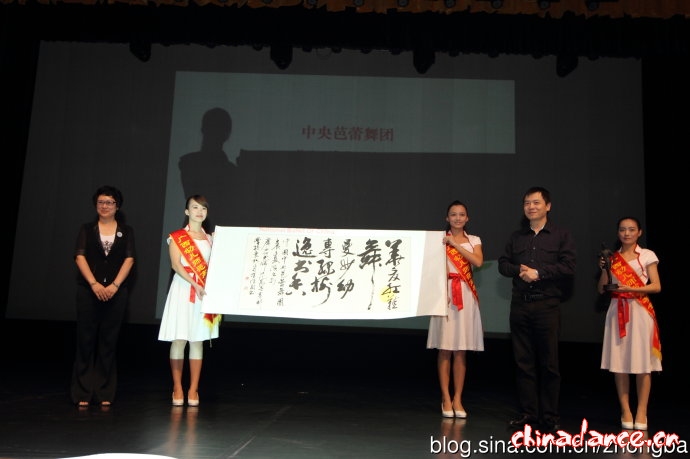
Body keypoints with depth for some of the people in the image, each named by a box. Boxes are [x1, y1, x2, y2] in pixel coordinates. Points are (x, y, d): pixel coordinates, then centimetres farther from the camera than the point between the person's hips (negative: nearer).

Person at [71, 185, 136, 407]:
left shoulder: (126, 231, 10)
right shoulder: (87, 229, 10)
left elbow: (129, 259, 0)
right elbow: (80, 257, -1)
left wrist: (114, 285, -12)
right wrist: (94, 284, -14)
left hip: (117, 292, 0)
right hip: (88, 290, 0)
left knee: (109, 341, 3)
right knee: (86, 339, 1)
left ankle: (105, 393, 10)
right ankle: (83, 393, 8)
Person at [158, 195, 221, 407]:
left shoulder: (211, 238, 13)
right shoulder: (176, 237, 2)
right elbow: (176, 265, -9)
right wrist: (195, 284, -21)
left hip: (206, 291, 3)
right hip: (183, 289, -3)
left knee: (198, 340, 4)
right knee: (179, 340, -3)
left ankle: (193, 390, 9)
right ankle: (177, 388, 8)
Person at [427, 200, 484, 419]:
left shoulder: (474, 240, 10)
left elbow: (478, 262, -8)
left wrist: (455, 243, -9)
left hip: (466, 295, 2)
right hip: (445, 293, -2)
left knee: (461, 350, 5)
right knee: (445, 348, 0)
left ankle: (457, 399, 13)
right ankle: (446, 399, 9)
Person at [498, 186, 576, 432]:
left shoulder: (561, 235, 4)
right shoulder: (516, 237, 17)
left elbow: (568, 267, -7)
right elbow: (503, 264, 10)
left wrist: (539, 272, -13)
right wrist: (519, 271, -9)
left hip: (547, 304, -4)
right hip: (520, 304, 4)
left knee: (549, 362, 0)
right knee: (523, 361, 5)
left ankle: (549, 416, 9)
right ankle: (528, 412, 13)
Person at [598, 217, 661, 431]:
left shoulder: (647, 256, 3)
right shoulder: (612, 258, 11)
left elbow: (656, 286, -3)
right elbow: (601, 289, 9)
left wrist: (631, 289, -15)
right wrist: (604, 269, -6)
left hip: (640, 312, -3)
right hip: (618, 312, 3)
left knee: (642, 363, -2)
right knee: (619, 362, 1)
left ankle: (641, 412, 6)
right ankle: (625, 411, 9)